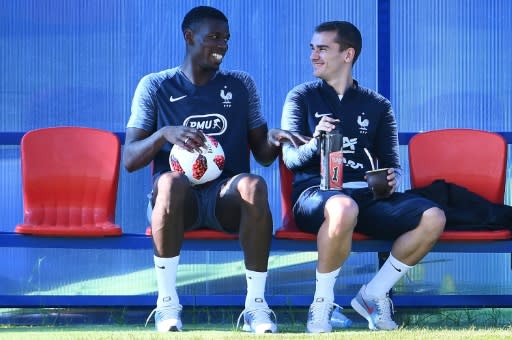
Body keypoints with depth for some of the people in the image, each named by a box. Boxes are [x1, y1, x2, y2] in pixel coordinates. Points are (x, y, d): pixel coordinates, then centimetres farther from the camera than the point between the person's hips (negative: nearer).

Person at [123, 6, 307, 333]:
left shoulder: (241, 85, 16)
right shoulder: (155, 86, 9)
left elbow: (262, 154, 14)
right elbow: (130, 159, 2)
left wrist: (273, 139, -10)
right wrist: (165, 134, -17)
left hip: (227, 197, 1)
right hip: (179, 197, -1)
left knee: (253, 184, -35)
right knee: (171, 180, -39)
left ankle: (256, 304, -28)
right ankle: (167, 302, -30)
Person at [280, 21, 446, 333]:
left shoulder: (377, 105, 19)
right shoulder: (302, 97, 12)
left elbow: (391, 161, 16)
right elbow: (290, 158, 2)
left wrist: (392, 178, -9)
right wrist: (316, 143, -20)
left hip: (367, 194, 4)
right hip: (315, 191, -4)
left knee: (432, 219, -23)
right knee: (344, 208, -42)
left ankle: (373, 295, -5)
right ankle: (322, 304, -22)